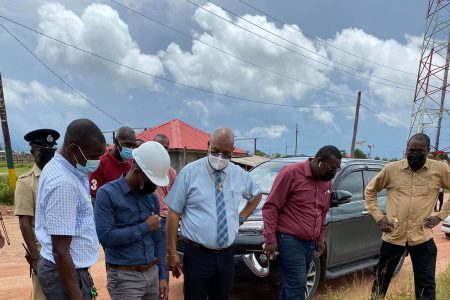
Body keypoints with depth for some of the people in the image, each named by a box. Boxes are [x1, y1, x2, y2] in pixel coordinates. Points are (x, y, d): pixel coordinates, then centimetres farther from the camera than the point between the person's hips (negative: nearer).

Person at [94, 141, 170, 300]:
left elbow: (157, 239, 10)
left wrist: (163, 275, 8)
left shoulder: (152, 197, 6)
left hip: (153, 273, 5)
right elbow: (106, 237, -20)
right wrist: (145, 227, -13)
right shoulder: (107, 194, -10)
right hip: (124, 277, -5)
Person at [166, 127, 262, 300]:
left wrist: (241, 218, 10)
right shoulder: (190, 172, -9)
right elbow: (173, 213, -7)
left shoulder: (239, 174, 4)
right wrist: (172, 253, -8)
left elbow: (256, 195, 24)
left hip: (226, 255, 4)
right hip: (197, 255, -4)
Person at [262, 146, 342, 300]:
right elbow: (270, 207, -13)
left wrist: (320, 238, 19)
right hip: (290, 240, -7)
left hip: (310, 242, 7)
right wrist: (270, 239, -15)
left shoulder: (327, 182, 9)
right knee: (297, 285, -6)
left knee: (292, 284, 15)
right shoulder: (291, 173, -14)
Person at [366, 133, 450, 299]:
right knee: (381, 280, 13)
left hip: (422, 237, 0)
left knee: (426, 285, 12)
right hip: (393, 236, 0)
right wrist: (378, 217, 1)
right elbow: (370, 190, 9)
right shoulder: (391, 169, -2)